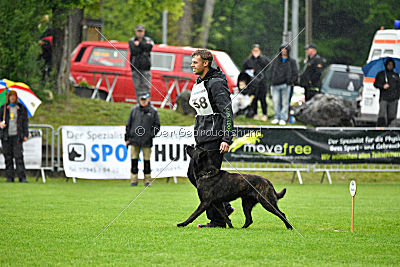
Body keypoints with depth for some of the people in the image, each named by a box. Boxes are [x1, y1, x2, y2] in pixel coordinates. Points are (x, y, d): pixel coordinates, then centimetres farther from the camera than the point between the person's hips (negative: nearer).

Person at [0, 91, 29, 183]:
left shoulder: (21, 108, 10)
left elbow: (25, 122, 10)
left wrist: (25, 135, 3)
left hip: (17, 135, -2)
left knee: (18, 156, -11)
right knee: (8, 157, 0)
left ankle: (22, 177, -12)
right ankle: (9, 177, 5)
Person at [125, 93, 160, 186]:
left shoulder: (153, 111, 5)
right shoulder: (134, 110, 11)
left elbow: (157, 125, 8)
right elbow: (128, 124, 14)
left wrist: (151, 135, -6)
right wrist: (127, 138, 9)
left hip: (146, 140, -2)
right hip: (134, 140, 2)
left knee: (147, 161, -1)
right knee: (134, 160, 0)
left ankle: (147, 180, 6)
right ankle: (134, 180, 4)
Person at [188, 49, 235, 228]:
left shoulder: (216, 83, -13)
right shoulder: (198, 84, 16)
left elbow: (227, 112, -19)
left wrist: (227, 139, -24)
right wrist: (197, 136, 24)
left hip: (215, 139, -10)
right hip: (202, 139, 10)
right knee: (193, 174, 8)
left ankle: (217, 220, 0)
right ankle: (224, 208, 17)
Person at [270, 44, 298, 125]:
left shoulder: (292, 61, 9)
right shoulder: (276, 60, 15)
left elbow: (295, 73, 6)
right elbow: (271, 71, 17)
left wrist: (291, 82, -5)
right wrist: (272, 81, 5)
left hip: (285, 85, -2)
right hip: (275, 85, 2)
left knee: (285, 102, -2)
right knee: (276, 102, -1)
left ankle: (283, 118, 2)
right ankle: (277, 117, 8)